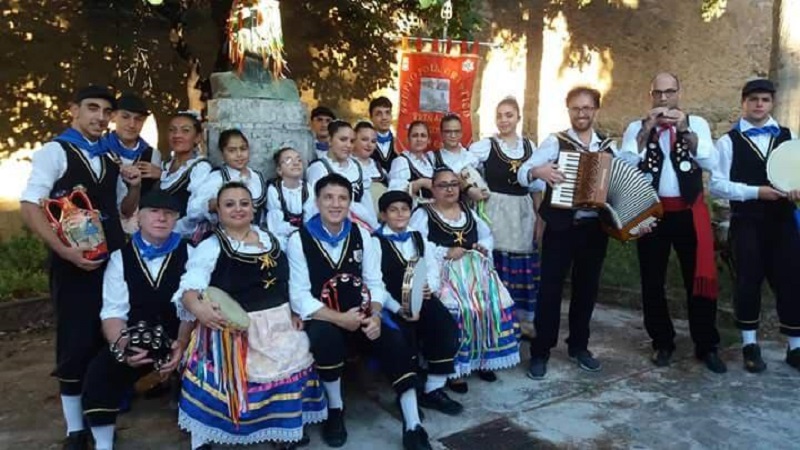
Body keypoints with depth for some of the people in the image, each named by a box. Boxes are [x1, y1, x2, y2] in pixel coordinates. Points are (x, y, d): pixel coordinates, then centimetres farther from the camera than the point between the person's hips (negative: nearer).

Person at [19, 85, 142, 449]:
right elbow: (30, 207, -13)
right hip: (74, 261, -5)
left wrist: (134, 187, -2)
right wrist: (64, 251, -23)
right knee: (76, 341, 1)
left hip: (114, 258, 6)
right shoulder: (54, 152, -6)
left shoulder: (110, 158, 12)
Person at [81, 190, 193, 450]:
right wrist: (121, 345, -27)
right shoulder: (120, 258, 5)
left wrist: (181, 345, -26)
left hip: (181, 340, -1)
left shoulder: (188, 254, 2)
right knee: (100, 373, -21)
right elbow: (113, 312, -5)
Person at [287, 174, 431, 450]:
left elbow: (375, 283, 3)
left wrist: (375, 315, -18)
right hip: (322, 320, -3)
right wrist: (340, 319, -23)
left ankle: (412, 427, -12)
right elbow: (299, 297, -13)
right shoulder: (299, 240, -7)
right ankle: (335, 409, -10)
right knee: (327, 335, -35)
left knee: (397, 343, -21)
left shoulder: (361, 235, 6)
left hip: (361, 315, 3)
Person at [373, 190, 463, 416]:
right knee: (405, 336, -31)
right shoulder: (376, 242, -1)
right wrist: (399, 309, -21)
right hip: (392, 305, -5)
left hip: (421, 300, 5)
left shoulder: (418, 238, 19)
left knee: (446, 326, -21)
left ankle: (433, 389, -7)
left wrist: (430, 287, -10)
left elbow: (432, 269, 13)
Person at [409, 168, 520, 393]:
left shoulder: (468, 210, 22)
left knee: (496, 303, -19)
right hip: (443, 271, -5)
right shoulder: (423, 213, 3)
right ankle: (455, 367, -18)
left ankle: (484, 358, -3)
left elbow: (487, 234, 26)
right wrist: (446, 253, -18)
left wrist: (484, 247, 4)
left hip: (474, 268, 5)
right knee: (457, 308, -32)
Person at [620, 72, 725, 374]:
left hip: (689, 212, 0)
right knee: (652, 281, 7)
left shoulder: (696, 124, 5)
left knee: (699, 279, 3)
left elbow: (710, 162, -8)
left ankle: (707, 346, 18)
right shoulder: (637, 128, 5)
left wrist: (685, 131, -17)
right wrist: (647, 129, -17)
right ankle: (662, 343, 23)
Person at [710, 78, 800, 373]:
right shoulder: (729, 141, 1)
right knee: (749, 281, 2)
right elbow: (716, 184, -7)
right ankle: (750, 345, 17)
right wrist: (755, 191, -15)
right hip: (746, 223, -3)